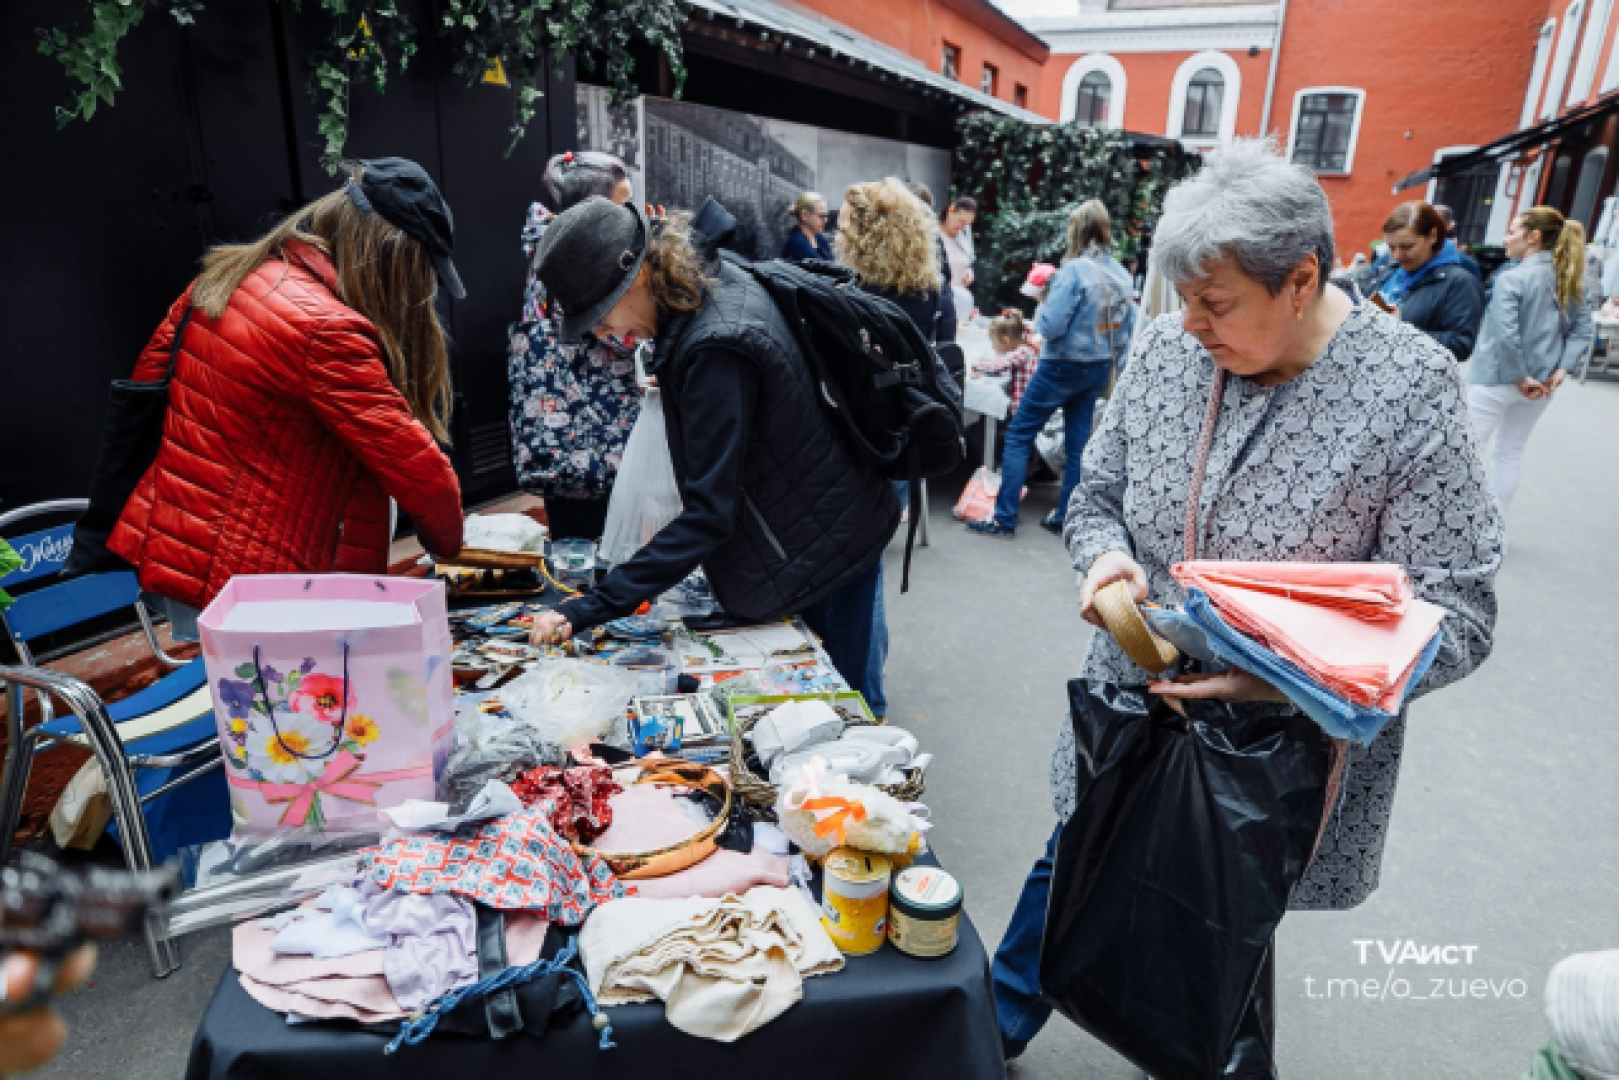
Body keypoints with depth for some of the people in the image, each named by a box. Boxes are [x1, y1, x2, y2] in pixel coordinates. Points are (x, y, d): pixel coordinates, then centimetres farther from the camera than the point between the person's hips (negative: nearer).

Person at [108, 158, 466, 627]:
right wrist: (447, 544, -1)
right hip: (241, 587, -9)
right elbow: (416, 466, -20)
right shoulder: (328, 330, -21)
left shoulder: (226, 275, 6)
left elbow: (149, 374, 17)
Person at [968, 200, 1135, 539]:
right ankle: (1065, 517, 19)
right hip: (1099, 369, 7)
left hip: (1064, 365, -7)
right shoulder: (1121, 274, 3)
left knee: (1018, 434, 1)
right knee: (1078, 442, 13)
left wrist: (1040, 312, 0)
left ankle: (1004, 519, 1)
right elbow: (1128, 329, 8)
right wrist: (1109, 360, 19)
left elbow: (1051, 325, -21)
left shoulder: (1073, 270, -18)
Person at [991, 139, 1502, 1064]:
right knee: (1069, 870, 22)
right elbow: (1097, 494, 5)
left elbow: (1456, 614, -18)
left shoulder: (1411, 388, -18)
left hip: (1283, 756, -3)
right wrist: (1108, 558, -18)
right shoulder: (1166, 348, -6)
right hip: (1133, 707, 4)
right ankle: (997, 1026, 49)